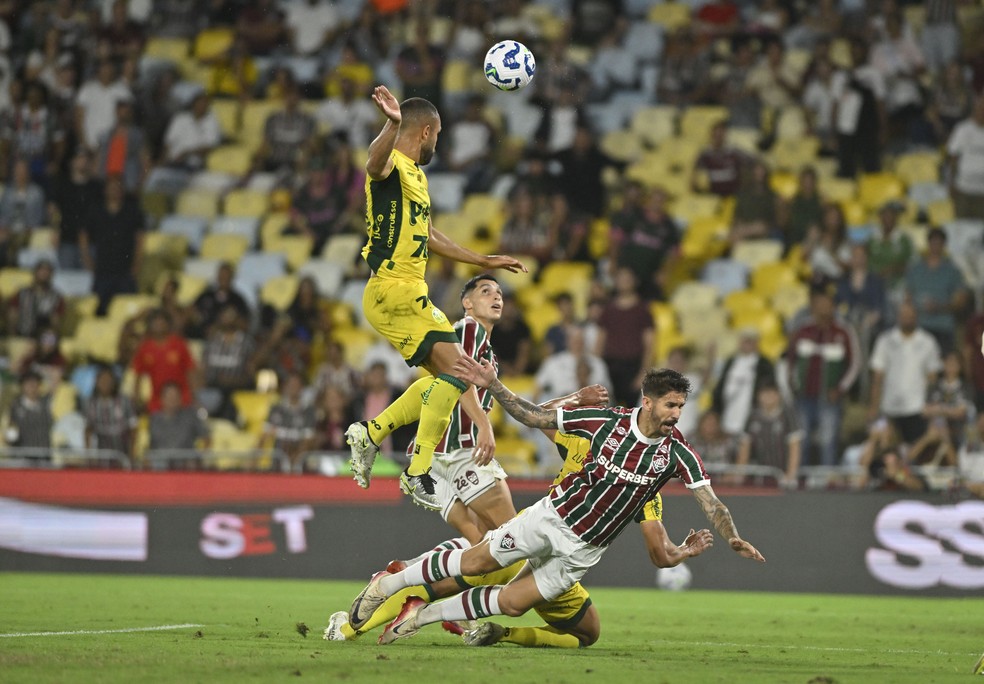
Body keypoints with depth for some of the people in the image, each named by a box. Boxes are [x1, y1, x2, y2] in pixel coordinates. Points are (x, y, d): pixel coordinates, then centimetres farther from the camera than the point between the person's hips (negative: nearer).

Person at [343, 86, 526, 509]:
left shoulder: (415, 173, 20)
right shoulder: (391, 164, -11)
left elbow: (429, 236, 34)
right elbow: (374, 164, -39)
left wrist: (484, 262, 40)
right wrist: (393, 125, -60)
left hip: (409, 294, 10)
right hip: (393, 289, -10)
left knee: (447, 377, 17)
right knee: (455, 367, -17)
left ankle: (369, 434, 19)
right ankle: (419, 473, -17)